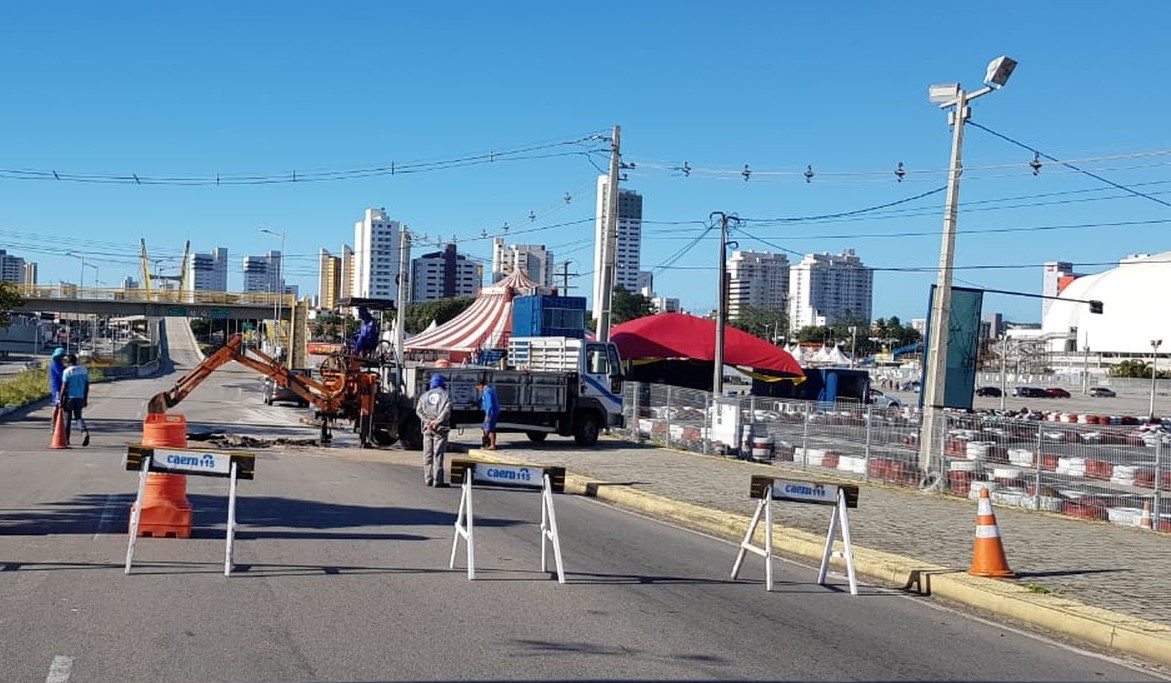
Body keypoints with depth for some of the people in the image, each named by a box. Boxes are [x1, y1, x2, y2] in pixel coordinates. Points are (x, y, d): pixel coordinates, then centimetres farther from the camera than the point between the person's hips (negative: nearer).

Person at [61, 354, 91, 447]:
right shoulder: (84, 370, 4)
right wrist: (85, 399, 13)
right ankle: (85, 432, -14)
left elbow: (64, 387, -13)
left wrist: (61, 400, -7)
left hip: (69, 397, -4)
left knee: (67, 418, 8)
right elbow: (87, 385, 7)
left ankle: (66, 439, 14)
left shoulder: (67, 371, -10)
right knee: (78, 417, 12)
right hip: (80, 397, 4)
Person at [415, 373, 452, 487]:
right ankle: (437, 481, -7)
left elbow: (418, 410, 2)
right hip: (441, 429, -3)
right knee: (438, 455, -4)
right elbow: (446, 410, -13)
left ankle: (428, 479, 10)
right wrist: (437, 421, -15)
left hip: (427, 429, 3)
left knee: (428, 455, 10)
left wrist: (428, 421, -7)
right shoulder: (445, 395, 2)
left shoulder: (425, 395, 14)